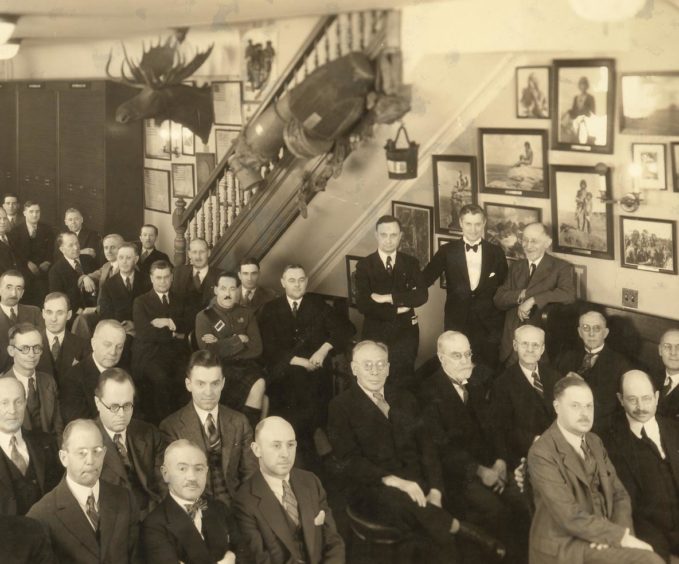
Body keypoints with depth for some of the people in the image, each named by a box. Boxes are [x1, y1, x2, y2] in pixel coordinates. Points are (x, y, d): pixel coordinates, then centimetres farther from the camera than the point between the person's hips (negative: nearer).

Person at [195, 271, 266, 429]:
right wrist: (239, 340, -4)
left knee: (259, 383, -32)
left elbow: (256, 349, 3)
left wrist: (223, 346, -7)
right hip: (219, 369, -3)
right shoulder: (204, 316, 5)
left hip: (244, 365, 3)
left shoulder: (246, 314, 14)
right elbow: (209, 351, -8)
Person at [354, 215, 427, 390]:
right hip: (376, 333, -1)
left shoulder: (410, 263, 5)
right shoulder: (364, 265, -1)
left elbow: (422, 295, -9)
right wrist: (397, 310, -12)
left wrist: (388, 298, -16)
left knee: (405, 385, 2)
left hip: (405, 333, 1)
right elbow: (363, 305, -10)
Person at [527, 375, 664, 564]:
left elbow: (618, 494, 11)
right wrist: (621, 537, -17)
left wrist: (618, 532, -9)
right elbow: (571, 517, -19)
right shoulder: (542, 454, -14)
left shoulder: (594, 442, 11)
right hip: (564, 548, -7)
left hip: (599, 538, 7)